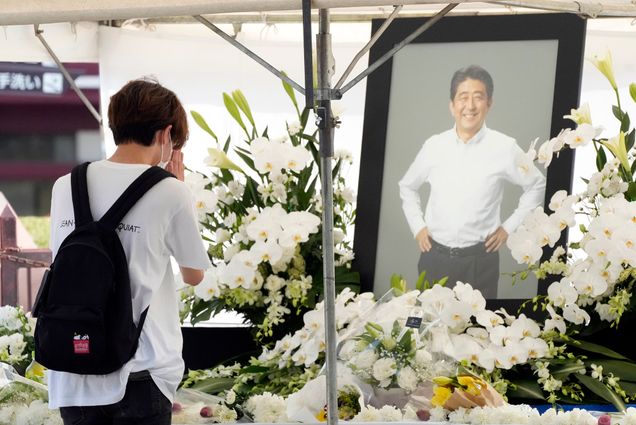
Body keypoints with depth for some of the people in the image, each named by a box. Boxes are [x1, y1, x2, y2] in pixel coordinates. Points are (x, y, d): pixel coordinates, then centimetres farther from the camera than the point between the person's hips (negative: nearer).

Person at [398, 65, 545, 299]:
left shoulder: (504, 148, -6)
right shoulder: (433, 146, 1)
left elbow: (536, 186, 10)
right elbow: (407, 186, 20)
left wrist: (509, 227, 5)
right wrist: (417, 226, 9)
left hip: (480, 259, -2)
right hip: (434, 256, 2)